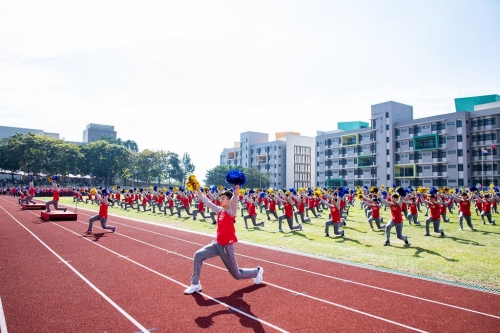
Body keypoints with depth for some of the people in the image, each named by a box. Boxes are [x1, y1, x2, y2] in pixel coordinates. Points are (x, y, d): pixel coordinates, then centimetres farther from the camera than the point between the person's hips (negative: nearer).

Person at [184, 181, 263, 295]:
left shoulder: (231, 212, -16)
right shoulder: (219, 210, 4)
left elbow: (234, 202, -37)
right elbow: (207, 202, 10)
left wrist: (236, 192, -57)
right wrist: (197, 190, 7)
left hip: (227, 246, -7)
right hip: (217, 243, 7)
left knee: (237, 274, 6)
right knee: (198, 255, -9)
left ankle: (257, 271, 33)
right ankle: (195, 284, 3)